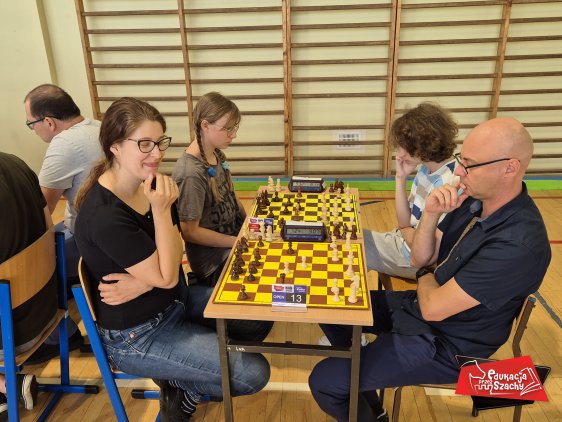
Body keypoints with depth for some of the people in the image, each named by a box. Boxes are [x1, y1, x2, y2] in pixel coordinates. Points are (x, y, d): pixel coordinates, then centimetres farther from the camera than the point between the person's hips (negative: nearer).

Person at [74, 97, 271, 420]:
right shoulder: (104, 215, -30)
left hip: (173, 300, 8)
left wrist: (143, 281, -22)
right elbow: (167, 276, -23)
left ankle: (196, 369, 14)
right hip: (137, 336, -8)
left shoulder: (149, 184, -5)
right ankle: (183, 386, 15)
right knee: (254, 374, -10)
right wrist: (162, 210, -29)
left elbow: (175, 255, -2)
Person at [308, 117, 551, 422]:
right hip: (424, 305, 9)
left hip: (444, 345, -8)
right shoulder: (474, 200, -4)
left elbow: (433, 307, -27)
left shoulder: (518, 244, -32)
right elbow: (421, 259, 0)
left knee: (324, 381, -12)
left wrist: (426, 277, -4)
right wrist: (430, 214, -18)